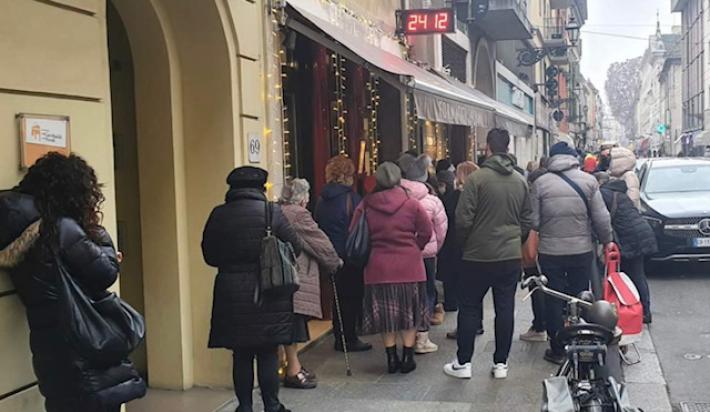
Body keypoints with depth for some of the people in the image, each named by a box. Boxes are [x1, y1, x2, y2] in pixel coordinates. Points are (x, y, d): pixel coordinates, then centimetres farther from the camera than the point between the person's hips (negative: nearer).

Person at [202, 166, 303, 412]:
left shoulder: (219, 215, -2)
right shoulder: (272, 212, -8)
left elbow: (210, 255, 4)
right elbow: (295, 247, -2)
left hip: (231, 293, 2)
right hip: (268, 291, -1)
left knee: (241, 355, 10)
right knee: (268, 353, 8)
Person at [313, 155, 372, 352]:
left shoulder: (322, 199, 5)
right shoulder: (351, 197, -14)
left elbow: (317, 225, 9)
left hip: (330, 255, 7)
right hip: (350, 255, -7)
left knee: (339, 295, 16)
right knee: (352, 296, 3)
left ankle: (340, 338, 23)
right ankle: (349, 339, 7)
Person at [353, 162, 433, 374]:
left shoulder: (365, 206, -4)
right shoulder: (411, 204, -6)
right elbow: (426, 232, -3)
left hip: (378, 267, 1)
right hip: (409, 266, 0)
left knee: (385, 315, 11)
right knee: (408, 312, 12)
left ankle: (391, 358, 15)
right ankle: (407, 358, 14)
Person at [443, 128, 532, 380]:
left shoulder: (477, 178, -13)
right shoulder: (520, 181, 3)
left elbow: (463, 219, -13)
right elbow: (526, 220, 9)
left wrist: (465, 243, 5)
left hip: (479, 256, -4)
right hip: (511, 256, 4)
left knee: (469, 308, 7)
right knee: (505, 309, 9)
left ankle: (463, 363, 11)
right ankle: (501, 363, 14)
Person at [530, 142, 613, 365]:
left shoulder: (540, 183, -6)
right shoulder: (588, 180, -3)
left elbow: (533, 222, -7)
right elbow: (602, 219, -4)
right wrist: (606, 241, 12)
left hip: (550, 252, -1)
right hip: (582, 251, 1)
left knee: (554, 301, 9)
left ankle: (557, 349, 13)